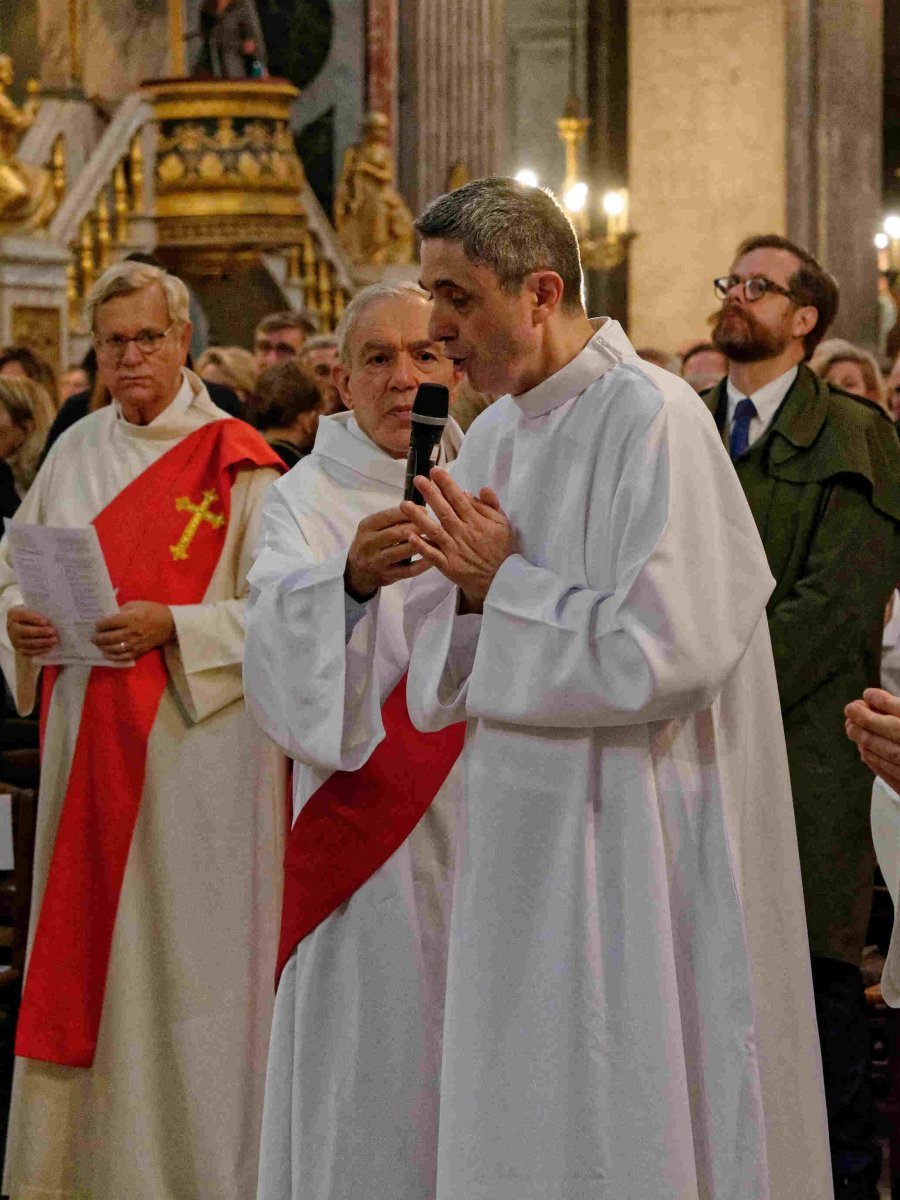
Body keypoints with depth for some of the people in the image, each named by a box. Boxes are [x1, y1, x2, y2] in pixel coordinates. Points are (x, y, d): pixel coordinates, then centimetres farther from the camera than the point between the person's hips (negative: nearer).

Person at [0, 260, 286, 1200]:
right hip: (87, 742, 5)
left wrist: (171, 625, -20)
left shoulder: (235, 462, -5)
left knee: (184, 952, 0)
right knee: (79, 944, 9)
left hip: (195, 744, -5)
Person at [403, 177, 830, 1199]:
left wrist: (505, 582, -14)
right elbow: (446, 666, 14)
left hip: (632, 843, -8)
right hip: (525, 847, 8)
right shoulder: (493, 433, 10)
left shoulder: (649, 418, -15)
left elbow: (670, 653, -23)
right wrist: (465, 588, -7)